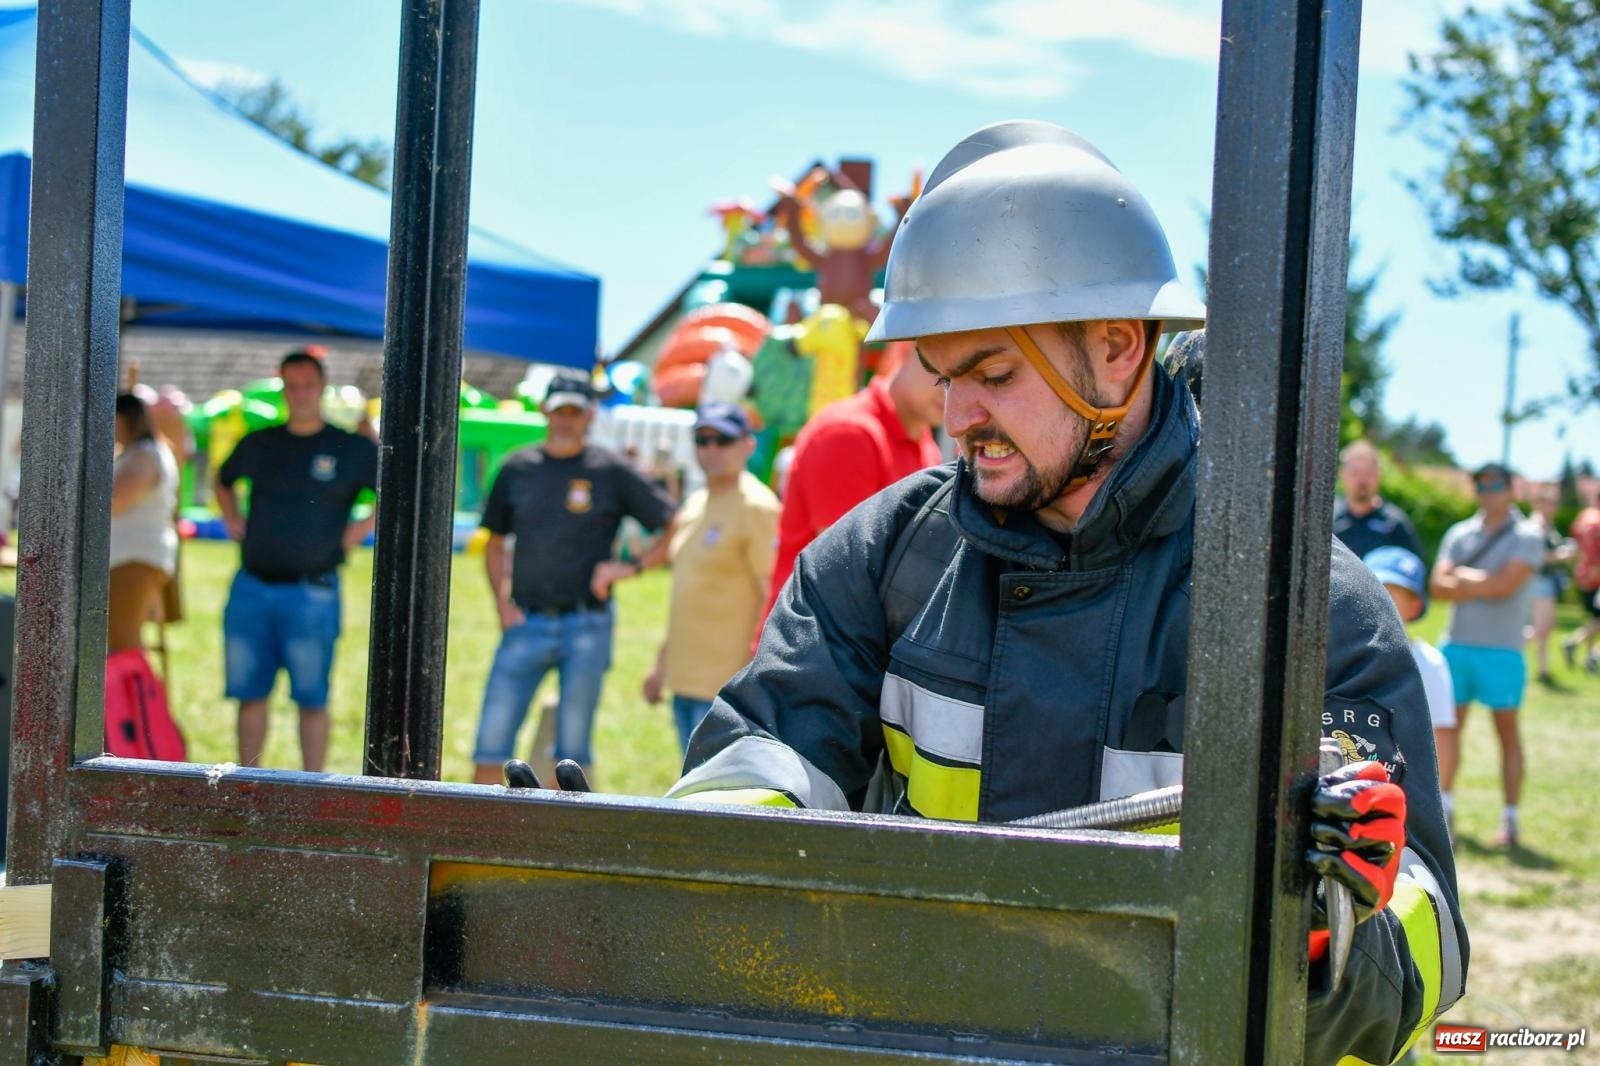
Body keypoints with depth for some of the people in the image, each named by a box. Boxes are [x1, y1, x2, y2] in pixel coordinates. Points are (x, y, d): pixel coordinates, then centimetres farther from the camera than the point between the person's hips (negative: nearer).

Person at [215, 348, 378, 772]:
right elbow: (224, 480, 32)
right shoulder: (259, 444, 12)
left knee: (311, 697, -1)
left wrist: (363, 527, -6)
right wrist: (232, 517, 15)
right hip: (251, 588, 4)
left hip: (311, 592, -4)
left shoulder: (353, 449, 1)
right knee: (249, 692, 7)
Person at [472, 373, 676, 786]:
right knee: (492, 739, -2)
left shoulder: (613, 472, 1)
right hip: (525, 624, 2)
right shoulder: (517, 469, 9)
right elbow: (495, 543, 18)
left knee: (572, 749, 4)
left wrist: (629, 567, -9)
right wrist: (502, 602, 5)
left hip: (586, 625, -2)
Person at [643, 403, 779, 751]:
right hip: (685, 681, 9)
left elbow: (774, 595, -15)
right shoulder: (694, 504, 17)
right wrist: (663, 663, 24)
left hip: (727, 684, -9)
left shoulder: (756, 507, -10)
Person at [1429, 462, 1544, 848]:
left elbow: (1506, 584, -14)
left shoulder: (1526, 537, -1)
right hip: (1456, 644, 4)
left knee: (1507, 730, 0)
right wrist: (1484, 585, -11)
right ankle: (1443, 809, 12)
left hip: (1502, 649, -4)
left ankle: (1510, 819, 3)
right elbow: (1438, 585, 2)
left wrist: (1464, 578, -3)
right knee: (1447, 725, 4)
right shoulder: (1459, 534, 13)